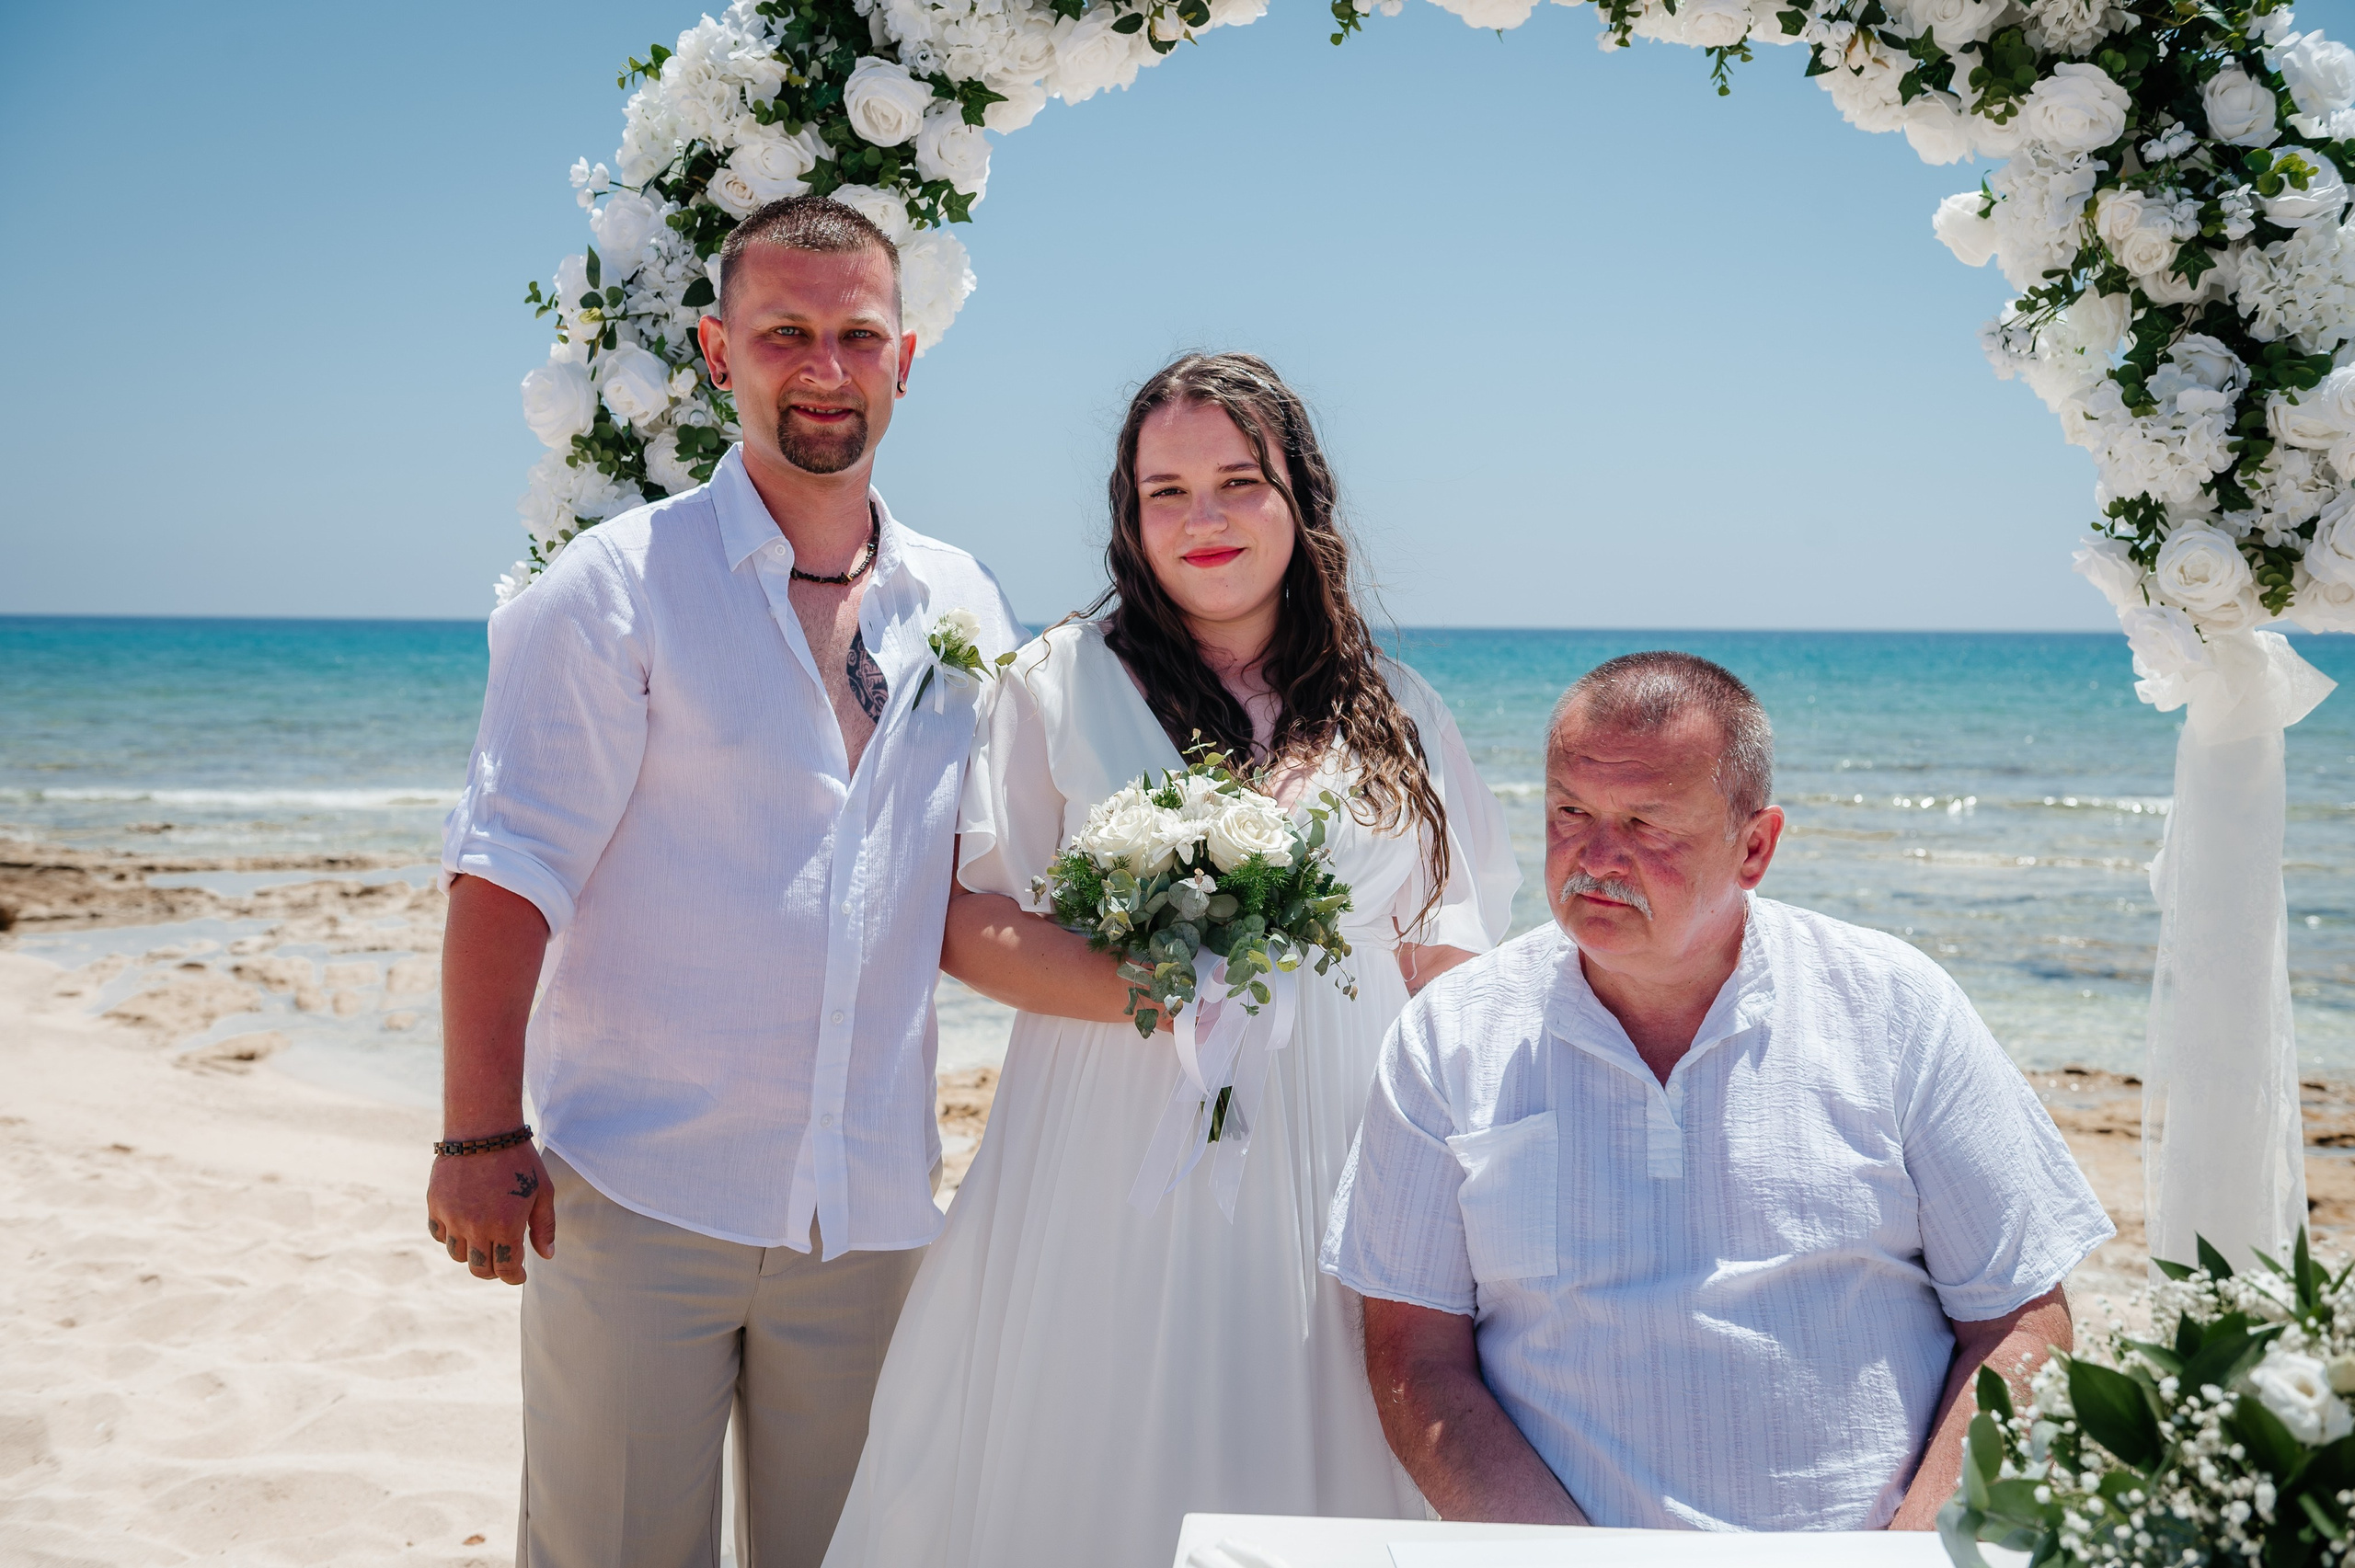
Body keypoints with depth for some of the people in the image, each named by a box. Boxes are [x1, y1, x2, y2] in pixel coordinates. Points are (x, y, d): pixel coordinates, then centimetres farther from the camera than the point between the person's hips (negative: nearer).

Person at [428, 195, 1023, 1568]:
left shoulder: (965, 607, 9)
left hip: (874, 1207, 4)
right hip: (638, 1193, -4)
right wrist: (480, 1140, -14)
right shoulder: (619, 588, -5)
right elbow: (511, 868, -9)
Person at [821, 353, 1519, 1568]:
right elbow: (970, 923, -2)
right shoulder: (1064, 680, 3)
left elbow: (1443, 966, 11)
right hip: (1116, 1160, -2)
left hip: (1337, 1164, 2)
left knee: (1313, 1464, 6)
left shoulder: (1394, 714, 11)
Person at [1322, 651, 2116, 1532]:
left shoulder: (1896, 1008, 3)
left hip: (1868, 1544, 1)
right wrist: (1570, 1558, -13)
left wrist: (1917, 1550, -10)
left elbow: (2021, 1320, 3)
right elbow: (1416, 1359, 0)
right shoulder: (1450, 1038, 2)